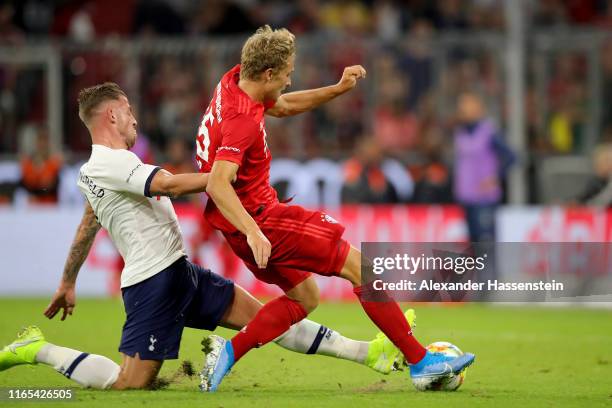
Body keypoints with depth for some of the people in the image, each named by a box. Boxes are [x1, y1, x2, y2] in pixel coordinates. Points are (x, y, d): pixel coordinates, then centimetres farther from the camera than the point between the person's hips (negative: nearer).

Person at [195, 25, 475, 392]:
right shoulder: (241, 120, -26)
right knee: (361, 265, -6)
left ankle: (228, 351, 5)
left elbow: (282, 107, 22)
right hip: (259, 219, -10)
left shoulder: (234, 83, 3)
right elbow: (217, 184, -37)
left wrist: (339, 89, 13)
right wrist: (253, 232, -47)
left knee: (305, 298, 18)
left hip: (252, 223, 10)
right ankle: (420, 361, -3)